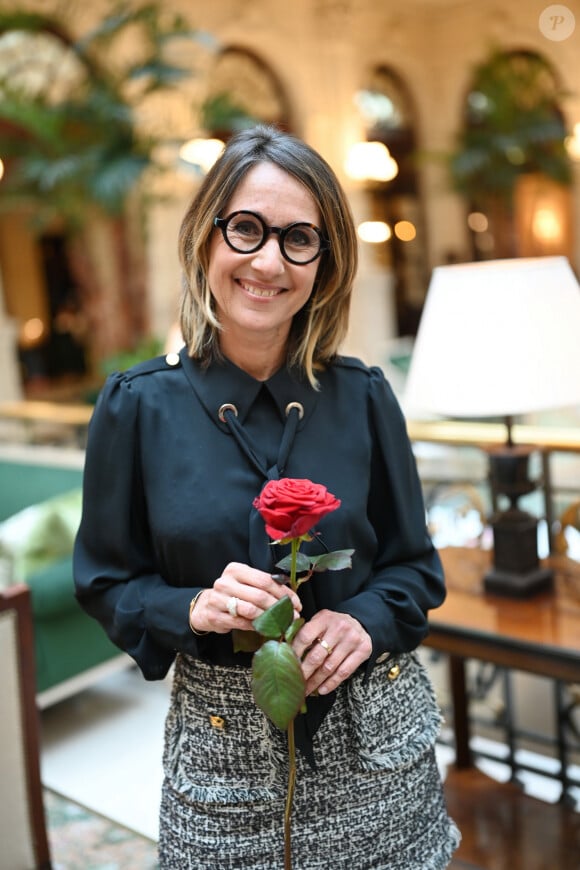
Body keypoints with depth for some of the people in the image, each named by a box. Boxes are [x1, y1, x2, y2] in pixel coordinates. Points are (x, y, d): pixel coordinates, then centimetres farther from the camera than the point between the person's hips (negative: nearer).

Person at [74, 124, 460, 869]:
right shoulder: (138, 406, -8)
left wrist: (366, 621, -16)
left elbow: (415, 564, 3)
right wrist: (192, 609, -19)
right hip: (225, 746, -1)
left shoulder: (362, 397, -5)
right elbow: (106, 581, -1)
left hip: (374, 733, 2)